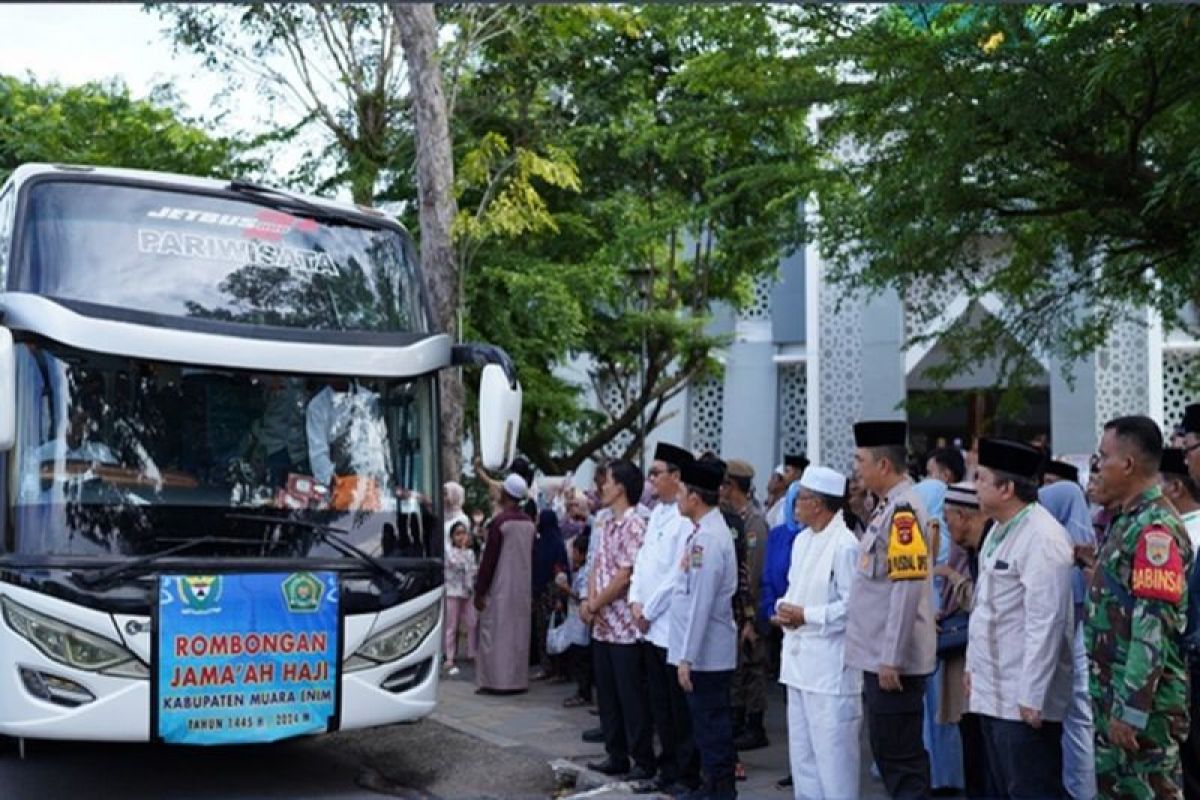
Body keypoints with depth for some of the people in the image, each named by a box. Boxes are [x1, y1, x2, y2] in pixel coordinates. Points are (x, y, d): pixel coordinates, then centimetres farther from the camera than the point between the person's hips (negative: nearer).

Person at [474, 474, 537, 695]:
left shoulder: (499, 522, -15)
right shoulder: (529, 522, 4)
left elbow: (489, 559, -14)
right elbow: (531, 557, 10)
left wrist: (479, 591, -8)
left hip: (500, 588, -6)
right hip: (522, 588, 6)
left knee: (496, 633, 0)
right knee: (518, 633, 11)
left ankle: (495, 680, 0)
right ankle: (517, 680, 15)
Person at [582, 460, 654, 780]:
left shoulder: (633, 526, -15)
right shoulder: (606, 524, 13)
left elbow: (624, 577, -18)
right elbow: (596, 567, 13)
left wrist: (594, 606, -9)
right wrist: (590, 601, -4)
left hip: (625, 627, -9)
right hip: (602, 626, 9)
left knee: (632, 697, -1)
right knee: (607, 694, 14)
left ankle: (644, 762, 9)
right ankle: (617, 756, 24)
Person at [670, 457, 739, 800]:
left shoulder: (708, 537, -20)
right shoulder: (704, 531, 10)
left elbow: (700, 604, -22)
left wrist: (687, 657, -19)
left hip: (705, 655, -9)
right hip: (702, 653, 9)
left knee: (711, 725, 0)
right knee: (709, 723, 17)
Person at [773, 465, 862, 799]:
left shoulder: (844, 545, -15)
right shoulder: (802, 540, 12)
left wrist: (806, 616, -16)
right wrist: (784, 609, 0)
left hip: (830, 666, -9)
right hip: (800, 659, 9)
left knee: (832, 752, -2)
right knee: (801, 752, 16)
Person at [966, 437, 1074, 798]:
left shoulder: (1042, 538, -19)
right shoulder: (1001, 529, 11)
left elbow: (1045, 623, -22)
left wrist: (1032, 698, -21)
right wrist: (973, 666, 18)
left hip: (1023, 699, -10)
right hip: (992, 692, 10)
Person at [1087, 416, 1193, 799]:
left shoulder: (1155, 528, -18)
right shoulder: (1124, 522, 13)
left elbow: (1153, 630, -23)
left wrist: (1130, 710, -24)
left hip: (1142, 702, -10)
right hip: (1113, 695, 10)